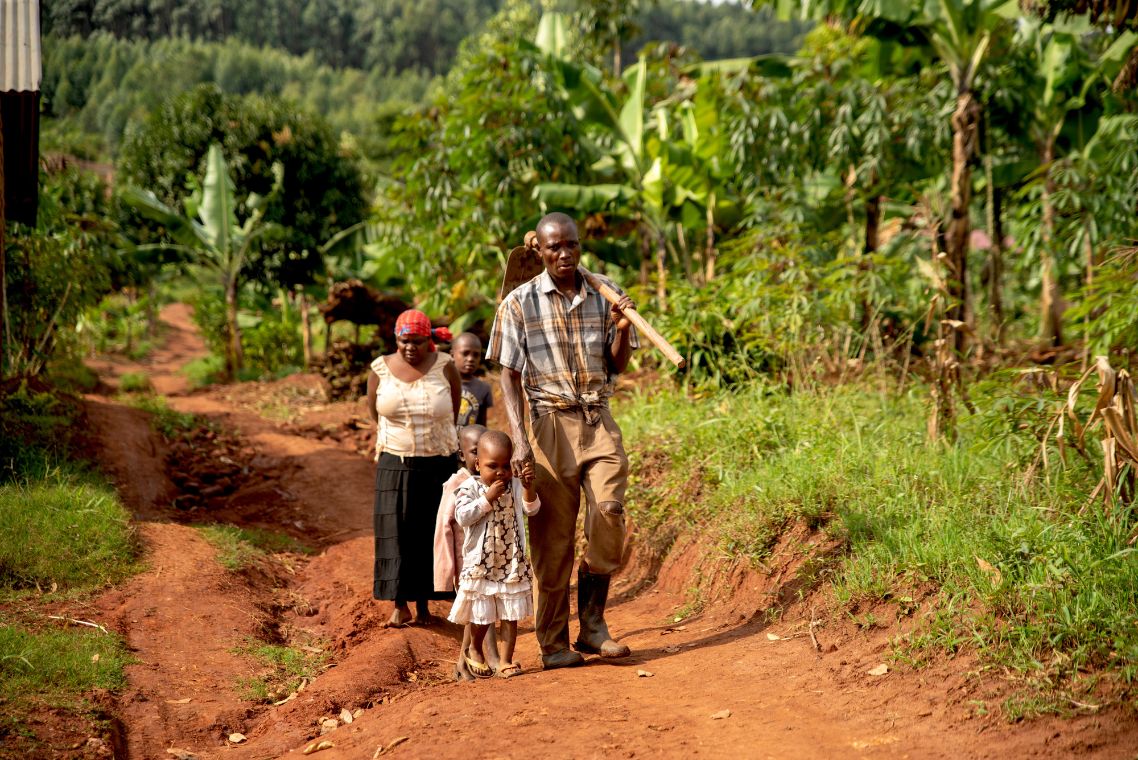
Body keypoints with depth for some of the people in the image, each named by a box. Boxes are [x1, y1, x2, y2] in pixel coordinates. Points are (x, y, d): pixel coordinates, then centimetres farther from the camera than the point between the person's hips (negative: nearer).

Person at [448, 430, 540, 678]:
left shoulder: (514, 486, 3)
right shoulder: (470, 487, -7)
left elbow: (532, 509, -4)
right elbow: (463, 517, -19)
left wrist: (528, 488, -20)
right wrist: (488, 498, -22)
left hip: (513, 563, 3)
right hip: (480, 564, -3)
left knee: (510, 614, 6)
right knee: (482, 615, 5)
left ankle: (506, 660, 14)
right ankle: (475, 650, 32)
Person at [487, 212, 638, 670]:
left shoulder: (603, 296, 5)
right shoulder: (520, 303, -3)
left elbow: (617, 367, 11)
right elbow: (509, 377, -4)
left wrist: (622, 330, -10)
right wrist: (519, 440, -14)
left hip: (599, 422, 3)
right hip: (551, 425, -3)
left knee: (608, 522, -7)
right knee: (553, 538, 1)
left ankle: (592, 627, 11)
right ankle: (554, 644, 10)